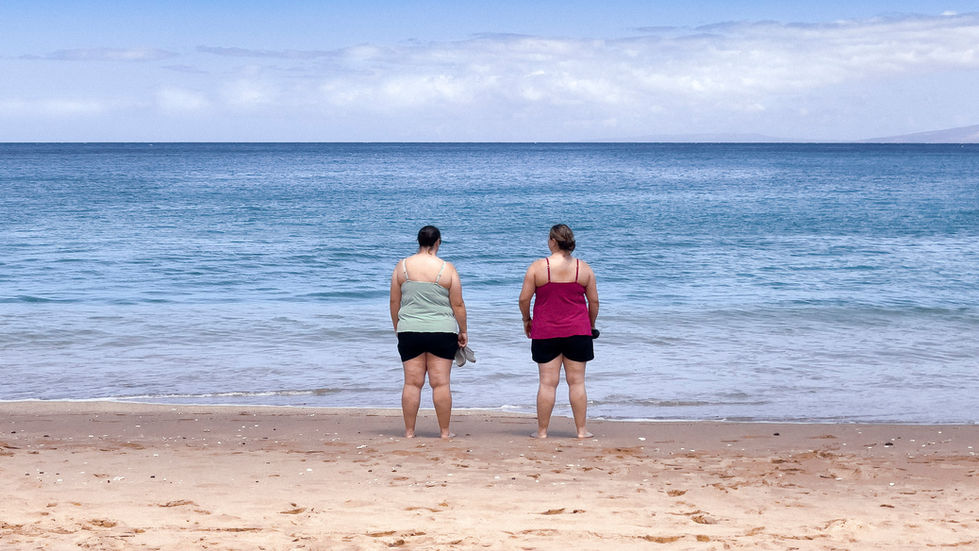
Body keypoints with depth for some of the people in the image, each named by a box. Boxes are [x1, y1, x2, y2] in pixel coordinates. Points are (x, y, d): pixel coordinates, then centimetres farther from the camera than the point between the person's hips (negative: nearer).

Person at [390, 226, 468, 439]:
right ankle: (445, 431, 7)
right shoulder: (447, 269, -4)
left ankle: (409, 431, 7)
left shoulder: (402, 267, 2)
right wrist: (462, 332, 10)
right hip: (442, 332, -2)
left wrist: (397, 328, 19)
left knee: (412, 382, 5)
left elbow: (394, 301, 7)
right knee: (441, 383, 2)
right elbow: (458, 305, -1)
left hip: (409, 331, 2)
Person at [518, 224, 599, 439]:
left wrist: (526, 319, 12)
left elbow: (524, 298, -5)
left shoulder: (538, 267, -6)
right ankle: (581, 430, 10)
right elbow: (594, 301, 5)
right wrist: (591, 325, 20)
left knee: (547, 382, 2)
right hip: (577, 332, 1)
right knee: (577, 381, 6)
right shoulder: (583, 268, 0)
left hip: (545, 333, -1)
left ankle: (542, 430, 7)